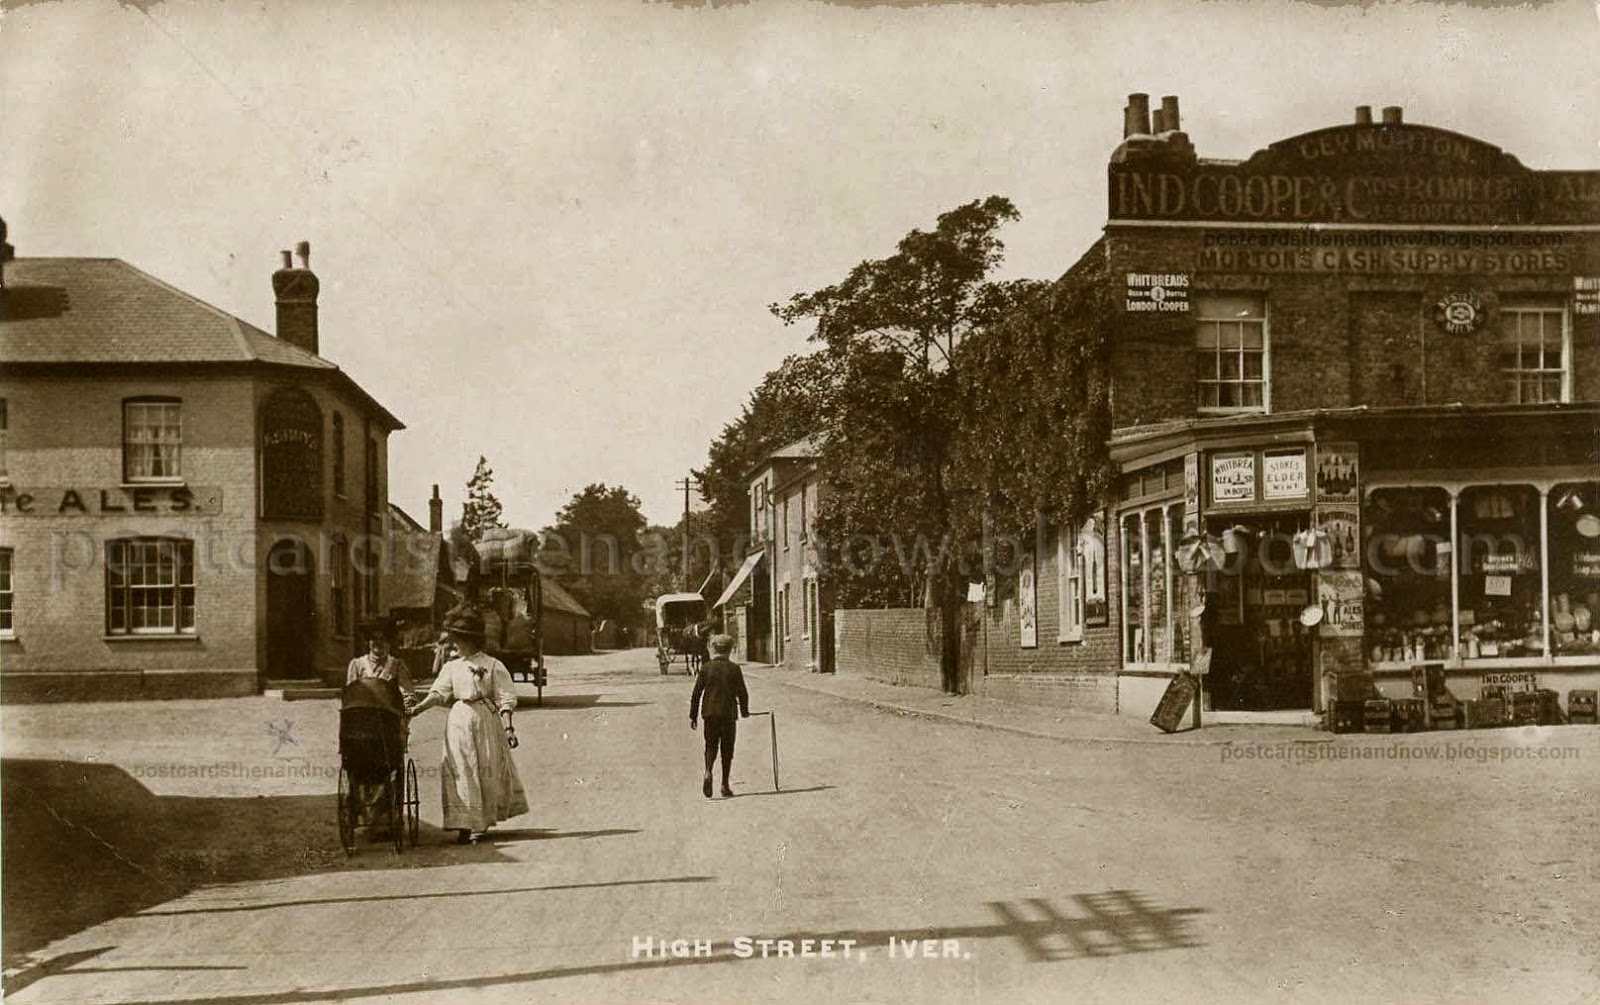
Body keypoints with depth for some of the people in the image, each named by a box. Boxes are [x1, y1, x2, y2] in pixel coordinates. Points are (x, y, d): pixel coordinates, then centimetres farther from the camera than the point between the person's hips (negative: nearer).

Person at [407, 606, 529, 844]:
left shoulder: (493, 666, -2)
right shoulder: (452, 668, 11)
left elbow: (506, 700, -4)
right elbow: (438, 693, 3)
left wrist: (508, 727, -11)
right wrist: (417, 709, -13)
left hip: (486, 719, -3)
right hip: (459, 721, 4)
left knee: (486, 771, 1)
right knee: (460, 771, -2)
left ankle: (481, 824, 12)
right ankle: (465, 825, 0)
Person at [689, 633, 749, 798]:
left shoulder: (706, 667, -2)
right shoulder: (734, 668, -4)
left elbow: (697, 693, -2)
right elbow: (742, 693, -1)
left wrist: (693, 715, 4)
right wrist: (744, 712, 16)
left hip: (710, 712, 1)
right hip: (728, 713, -1)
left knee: (711, 746, 11)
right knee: (727, 749, 9)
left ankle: (708, 773, -14)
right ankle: (725, 785, 9)